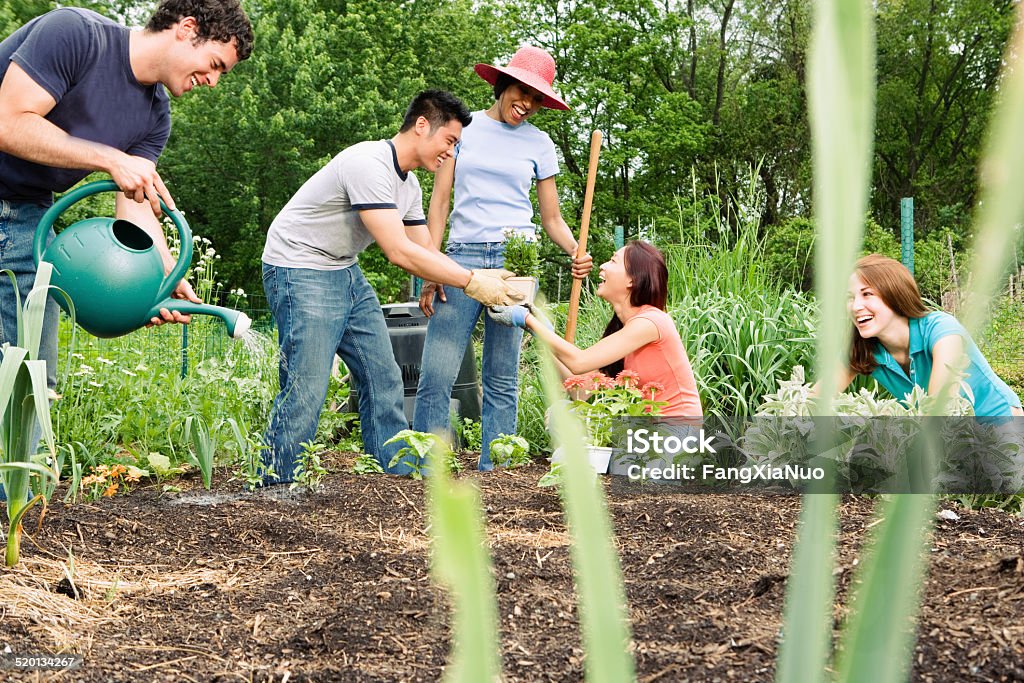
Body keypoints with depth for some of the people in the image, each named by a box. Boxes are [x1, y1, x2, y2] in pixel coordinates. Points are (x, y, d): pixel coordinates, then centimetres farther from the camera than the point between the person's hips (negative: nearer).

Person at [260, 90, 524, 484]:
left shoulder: (409, 186, 8)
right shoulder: (369, 165, -24)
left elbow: (424, 253, 11)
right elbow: (399, 252, -28)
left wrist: (480, 277, -4)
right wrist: (471, 282, -24)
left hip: (346, 273, 10)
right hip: (300, 271, -10)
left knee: (383, 379, 7)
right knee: (305, 392, -13)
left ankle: (397, 478, 15)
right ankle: (272, 490, -4)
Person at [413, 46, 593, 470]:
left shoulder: (538, 143, 12)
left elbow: (552, 218, 14)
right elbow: (440, 199, 7)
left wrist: (576, 253, -8)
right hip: (463, 256, -1)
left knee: (502, 380, 2)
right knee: (436, 375, -9)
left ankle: (493, 472, 7)